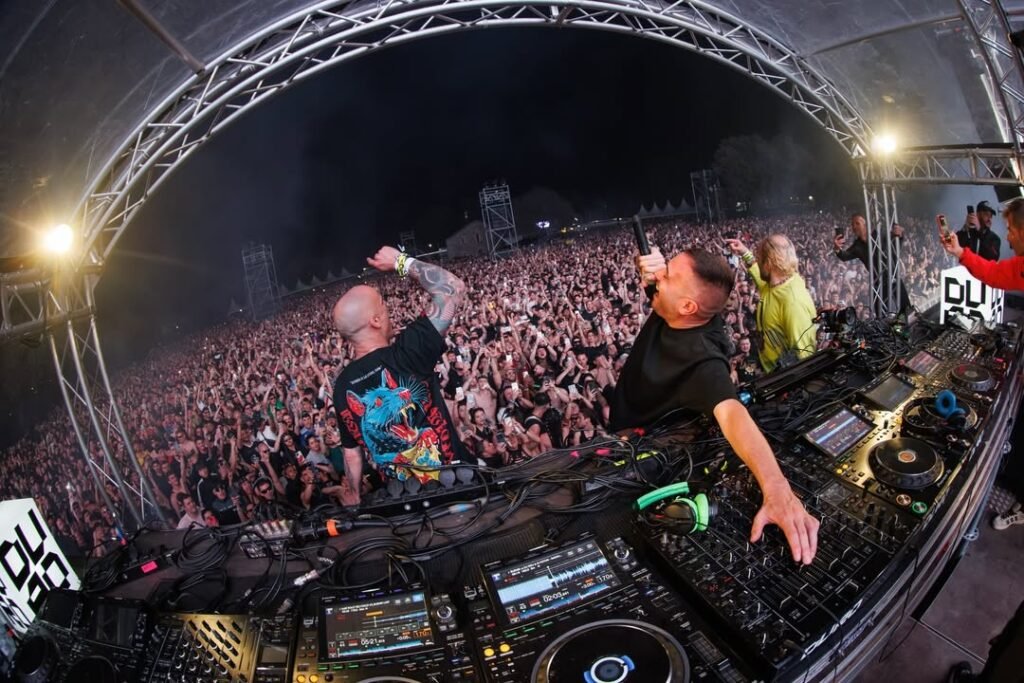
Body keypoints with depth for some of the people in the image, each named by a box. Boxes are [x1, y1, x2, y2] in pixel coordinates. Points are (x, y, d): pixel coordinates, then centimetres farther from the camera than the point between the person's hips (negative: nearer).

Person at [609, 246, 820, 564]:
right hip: (627, 427, 7)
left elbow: (731, 412, -60)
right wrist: (650, 267, -28)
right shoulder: (673, 311, -22)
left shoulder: (701, 359, -42)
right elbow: (653, 270, -2)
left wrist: (776, 487, -76)